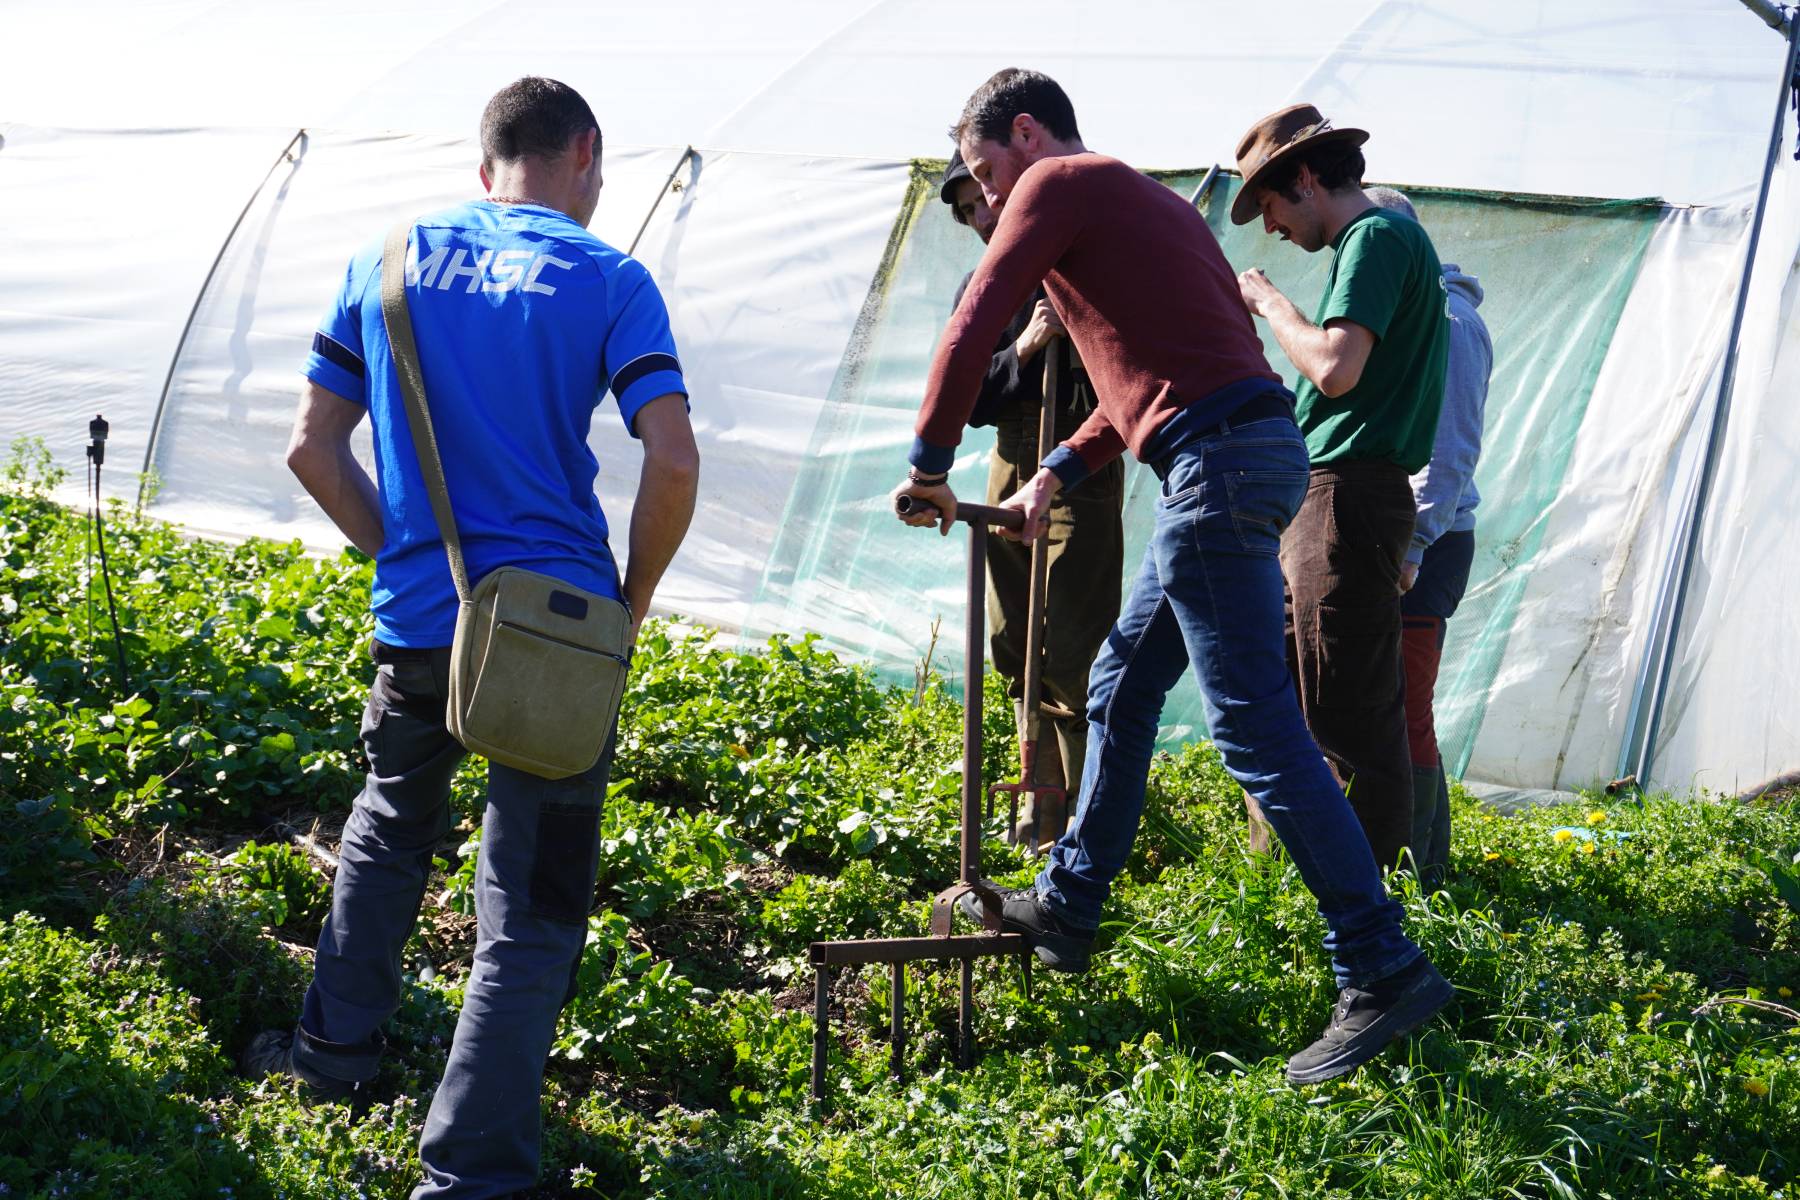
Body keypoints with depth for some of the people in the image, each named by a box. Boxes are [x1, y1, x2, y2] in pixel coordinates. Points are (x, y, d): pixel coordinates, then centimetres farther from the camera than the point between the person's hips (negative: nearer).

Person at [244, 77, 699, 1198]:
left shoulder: (386, 262, 7)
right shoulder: (607, 280, -4)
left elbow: (313, 448, 8)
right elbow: (673, 461, -14)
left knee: (392, 821, 31)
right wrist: (634, 598, 0)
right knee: (532, 911, 3)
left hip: (415, 624, 4)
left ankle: (337, 1046, 42)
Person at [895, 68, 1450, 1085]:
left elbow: (974, 331, -4)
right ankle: (1066, 908, 32)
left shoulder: (1061, 183, 1)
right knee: (1122, 686, 20)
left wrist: (930, 467, 6)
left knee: (1256, 726, -11)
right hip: (1255, 452, 10)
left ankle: (1384, 972, -13)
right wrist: (1056, 475, 29)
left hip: (1218, 464, -10)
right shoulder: (1144, 201, 29)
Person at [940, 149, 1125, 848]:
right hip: (1010, 468, 6)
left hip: (1080, 473, -6)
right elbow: (965, 400, 2)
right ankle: (1046, 801, 19)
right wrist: (1022, 349, -14)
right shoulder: (977, 292, 11)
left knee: (1073, 654, -11)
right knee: (1016, 648, 9)